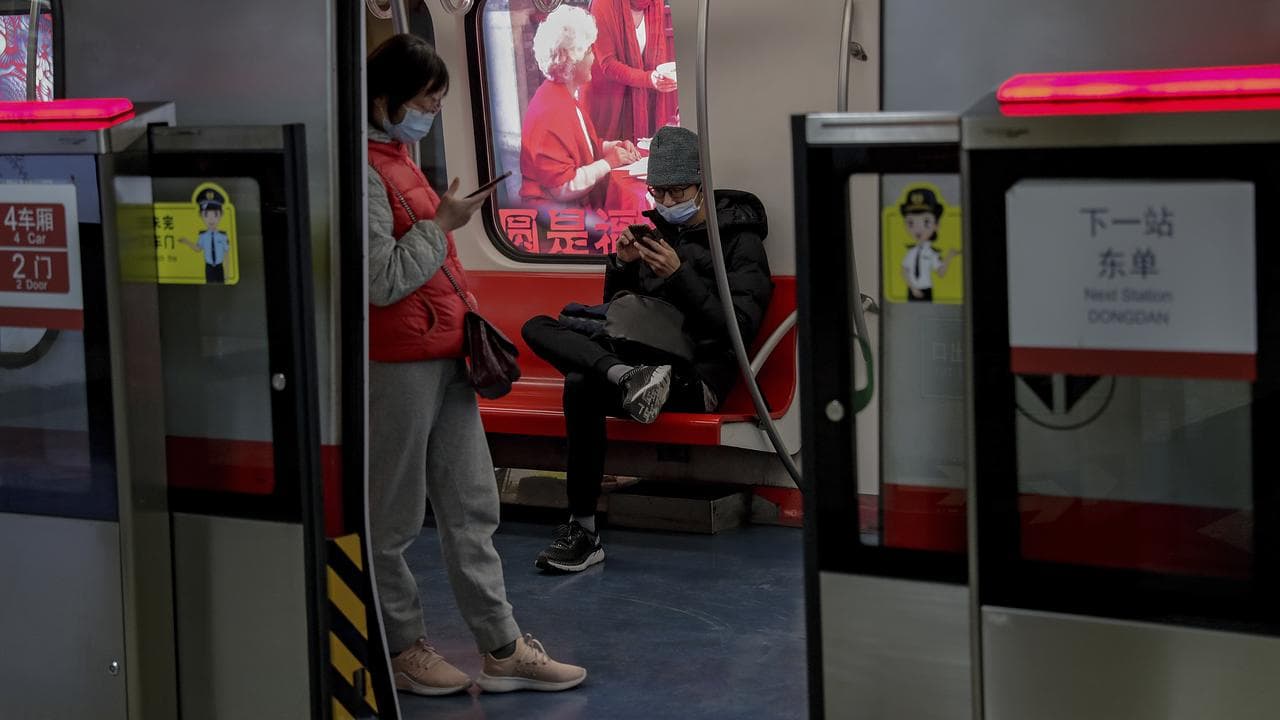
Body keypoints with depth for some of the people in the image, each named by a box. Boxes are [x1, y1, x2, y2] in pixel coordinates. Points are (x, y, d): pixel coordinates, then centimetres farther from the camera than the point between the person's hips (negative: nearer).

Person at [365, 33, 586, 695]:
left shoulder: (398, 160, 15)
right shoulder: (364, 170, -16)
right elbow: (382, 280, -20)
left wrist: (465, 316, 19)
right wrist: (442, 224, -13)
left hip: (443, 356, 10)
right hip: (397, 362, -10)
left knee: (472, 507, 10)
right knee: (393, 517, 4)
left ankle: (502, 650, 15)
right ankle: (401, 649, 16)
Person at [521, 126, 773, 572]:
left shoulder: (741, 241, 2)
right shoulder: (658, 230, 20)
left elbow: (738, 328, -11)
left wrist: (680, 276, -18)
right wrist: (622, 264, 4)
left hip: (696, 376, -7)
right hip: (643, 353, 7)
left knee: (582, 384, -34)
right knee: (538, 329, -13)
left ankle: (584, 531, -33)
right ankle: (630, 376, -39)